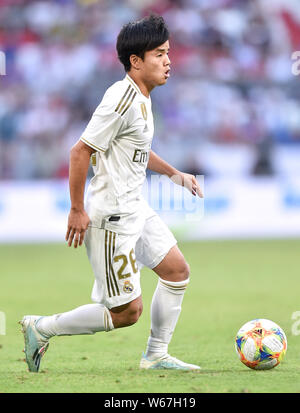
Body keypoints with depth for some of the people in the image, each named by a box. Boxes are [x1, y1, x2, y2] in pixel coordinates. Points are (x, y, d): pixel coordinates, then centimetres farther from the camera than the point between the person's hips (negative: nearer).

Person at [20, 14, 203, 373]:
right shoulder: (122, 99, -22)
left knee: (177, 270, 11)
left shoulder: (141, 98, 9)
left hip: (134, 208, 10)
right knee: (126, 311, -5)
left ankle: (155, 356, 22)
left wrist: (174, 173, 20)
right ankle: (42, 329, 8)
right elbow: (81, 151, -22)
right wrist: (77, 210, -20)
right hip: (111, 218, -10)